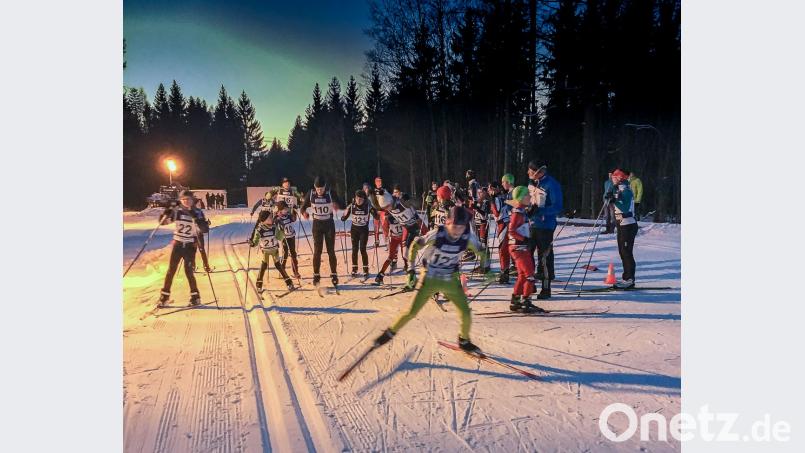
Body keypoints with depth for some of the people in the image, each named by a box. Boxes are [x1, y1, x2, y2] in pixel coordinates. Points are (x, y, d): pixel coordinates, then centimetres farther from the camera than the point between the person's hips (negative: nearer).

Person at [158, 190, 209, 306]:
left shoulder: (196, 213, -4)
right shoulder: (176, 211, -1)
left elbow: (205, 229, -13)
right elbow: (162, 222, -2)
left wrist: (197, 220, -29)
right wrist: (166, 214, -22)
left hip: (190, 246, -1)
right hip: (177, 244, 2)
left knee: (188, 271, -2)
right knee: (171, 270, 3)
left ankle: (195, 296, 12)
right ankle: (164, 295, 15)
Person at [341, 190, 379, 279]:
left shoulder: (368, 206, -14)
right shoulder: (351, 206, -11)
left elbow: (376, 218, -13)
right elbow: (343, 219, -9)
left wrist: (374, 212, -33)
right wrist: (345, 214, -30)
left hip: (364, 230, -2)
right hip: (354, 229, 2)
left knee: (362, 249, -8)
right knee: (355, 249, 3)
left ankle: (366, 271, 2)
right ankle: (354, 270, 15)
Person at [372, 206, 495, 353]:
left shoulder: (468, 238, -17)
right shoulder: (437, 234, -25)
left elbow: (481, 251, 4)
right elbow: (415, 245, -12)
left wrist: (486, 270, 4)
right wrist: (411, 270, -13)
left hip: (451, 280, 3)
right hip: (430, 278, -2)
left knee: (466, 314, 0)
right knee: (412, 312, -3)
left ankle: (464, 341, 29)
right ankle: (390, 332, 21)